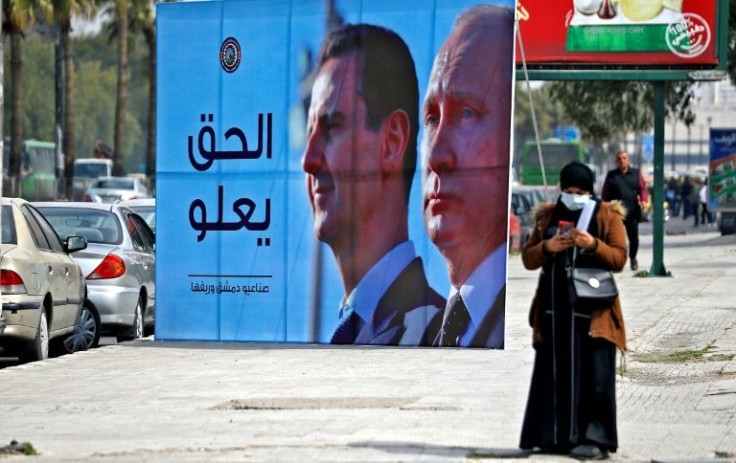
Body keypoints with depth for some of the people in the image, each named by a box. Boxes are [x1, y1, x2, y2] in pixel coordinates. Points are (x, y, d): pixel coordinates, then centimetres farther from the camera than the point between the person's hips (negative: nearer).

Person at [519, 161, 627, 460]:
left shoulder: (608, 216, 4)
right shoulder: (547, 216, 13)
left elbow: (619, 258, -3)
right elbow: (528, 258, 12)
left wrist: (594, 245, -20)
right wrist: (547, 248, -9)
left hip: (592, 310, -4)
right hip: (554, 307, 4)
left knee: (593, 374, -8)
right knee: (554, 372, 3)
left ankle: (594, 439, -6)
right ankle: (555, 436, 8)